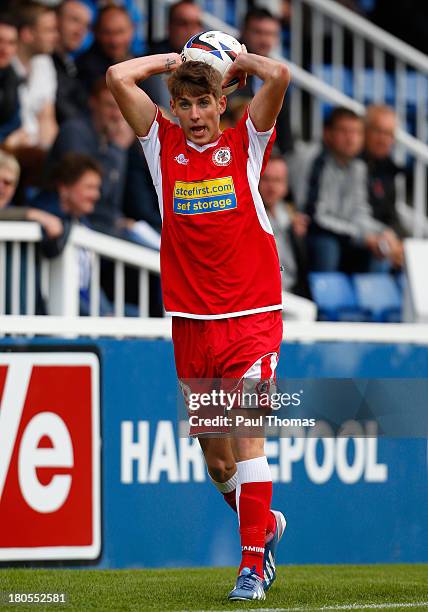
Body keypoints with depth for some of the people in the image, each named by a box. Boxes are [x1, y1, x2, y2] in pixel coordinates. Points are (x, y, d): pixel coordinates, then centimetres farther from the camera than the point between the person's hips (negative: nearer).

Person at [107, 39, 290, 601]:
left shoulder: (245, 145, 2)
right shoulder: (164, 145, 8)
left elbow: (279, 76, -12)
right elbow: (118, 77, 0)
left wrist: (236, 61, 5)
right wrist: (176, 59, 9)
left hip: (252, 316, -3)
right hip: (191, 321, 3)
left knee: (246, 436, -15)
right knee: (216, 456, 9)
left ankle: (252, 566, -15)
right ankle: (265, 525, 36)